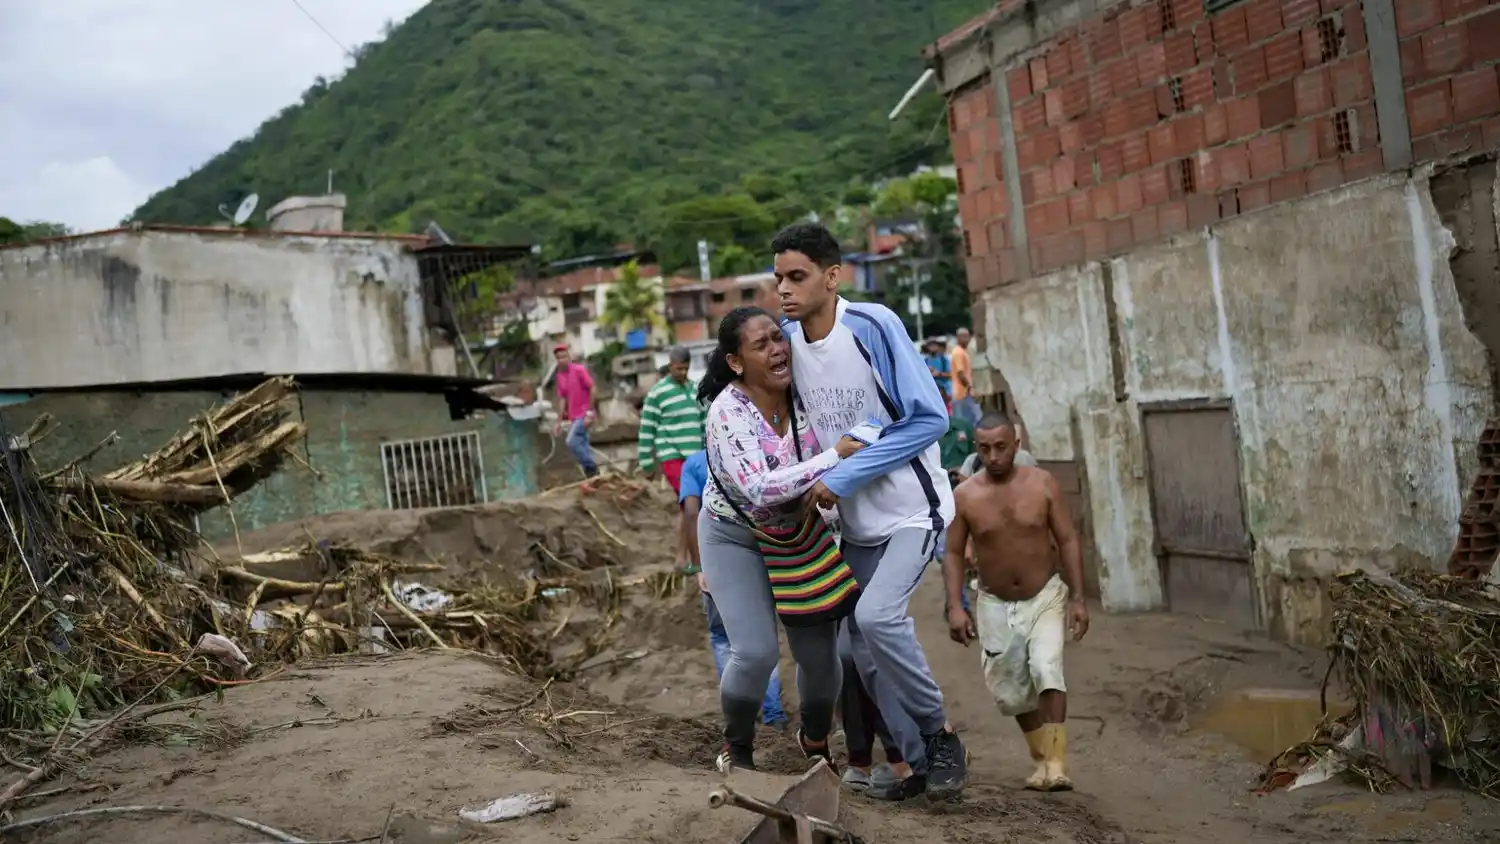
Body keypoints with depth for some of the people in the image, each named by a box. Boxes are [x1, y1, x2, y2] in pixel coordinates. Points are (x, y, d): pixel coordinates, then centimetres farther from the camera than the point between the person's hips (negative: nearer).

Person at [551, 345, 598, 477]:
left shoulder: (579, 370, -9)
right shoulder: (559, 377, 9)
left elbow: (592, 389, -11)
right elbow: (563, 399, 11)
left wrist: (590, 412, -16)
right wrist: (559, 422, 5)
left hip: (584, 415, -7)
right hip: (573, 417, 7)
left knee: (571, 442, -16)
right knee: (582, 445, 7)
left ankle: (591, 468, -5)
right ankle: (590, 471, 13)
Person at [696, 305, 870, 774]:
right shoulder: (729, 411, -28)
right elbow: (758, 489, -38)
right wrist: (833, 457, -37)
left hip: (799, 530, 4)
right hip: (735, 537, -4)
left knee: (819, 651, 1)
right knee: (757, 652, -16)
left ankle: (815, 740, 33)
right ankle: (736, 748, 15)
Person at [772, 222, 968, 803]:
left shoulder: (873, 325, -18)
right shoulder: (787, 339, -2)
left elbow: (930, 418, -19)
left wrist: (842, 477, -20)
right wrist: (809, 483, 0)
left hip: (912, 508, -6)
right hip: (856, 521, 6)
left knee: (876, 614, -25)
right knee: (865, 649, 4)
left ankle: (939, 732, -3)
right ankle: (923, 762, 20)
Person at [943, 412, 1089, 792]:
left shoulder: (1043, 484, -8)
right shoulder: (964, 496, -10)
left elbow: (1068, 540, -3)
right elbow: (953, 553, -3)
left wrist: (1077, 598, -8)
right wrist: (954, 607, -12)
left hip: (1045, 597, -1)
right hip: (995, 605, 1)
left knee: (1047, 669, -22)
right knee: (1011, 692, 7)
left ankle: (1057, 763, -19)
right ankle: (1042, 759, 27)